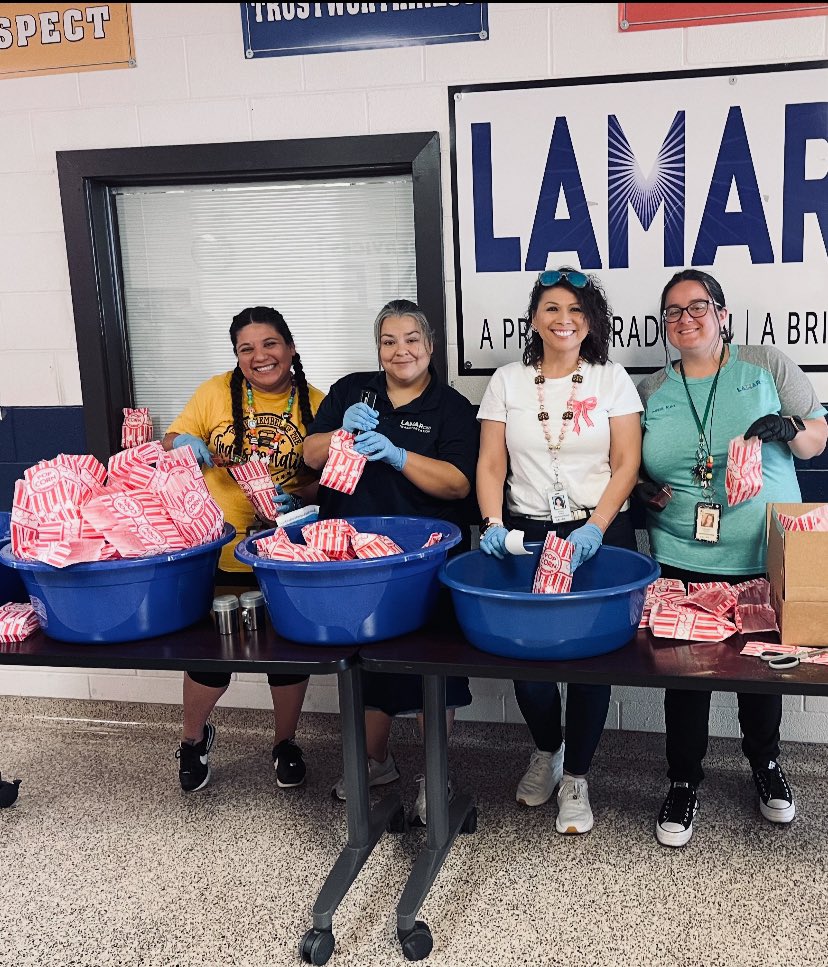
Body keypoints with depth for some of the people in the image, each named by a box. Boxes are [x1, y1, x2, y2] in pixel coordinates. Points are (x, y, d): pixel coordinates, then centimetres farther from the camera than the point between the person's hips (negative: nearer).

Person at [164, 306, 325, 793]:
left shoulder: (315, 404, -2)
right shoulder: (216, 392, -3)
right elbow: (171, 443, 4)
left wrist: (297, 495, -19)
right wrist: (183, 443, -19)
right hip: (217, 552, 0)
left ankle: (286, 742, 38)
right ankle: (195, 737, 39)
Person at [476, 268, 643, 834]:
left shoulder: (612, 380, 3)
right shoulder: (507, 382, 6)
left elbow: (627, 464, -3)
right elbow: (491, 465, 2)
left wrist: (593, 530, -16)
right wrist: (493, 523, -14)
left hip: (600, 533, -1)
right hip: (526, 533, 1)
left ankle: (575, 776, 21)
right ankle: (547, 749, 31)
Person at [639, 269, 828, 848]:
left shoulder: (768, 366, 2)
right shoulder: (651, 392, 7)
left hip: (765, 559, 0)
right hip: (683, 561, 1)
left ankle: (766, 764, 40)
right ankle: (684, 783, 24)